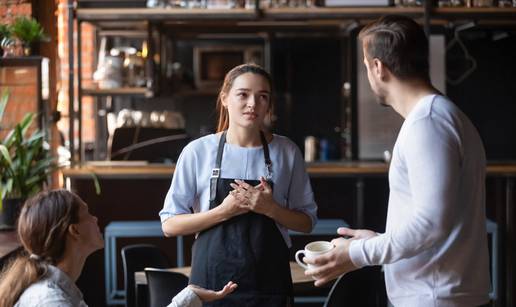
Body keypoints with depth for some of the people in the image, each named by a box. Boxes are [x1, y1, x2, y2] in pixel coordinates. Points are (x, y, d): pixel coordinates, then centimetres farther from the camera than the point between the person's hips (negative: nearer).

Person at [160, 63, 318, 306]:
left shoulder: (286, 152, 1)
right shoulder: (198, 151, -2)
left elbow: (306, 222, 7)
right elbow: (170, 225, -2)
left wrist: (269, 208, -12)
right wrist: (224, 211, -14)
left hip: (269, 282, 1)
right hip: (212, 281, -1)